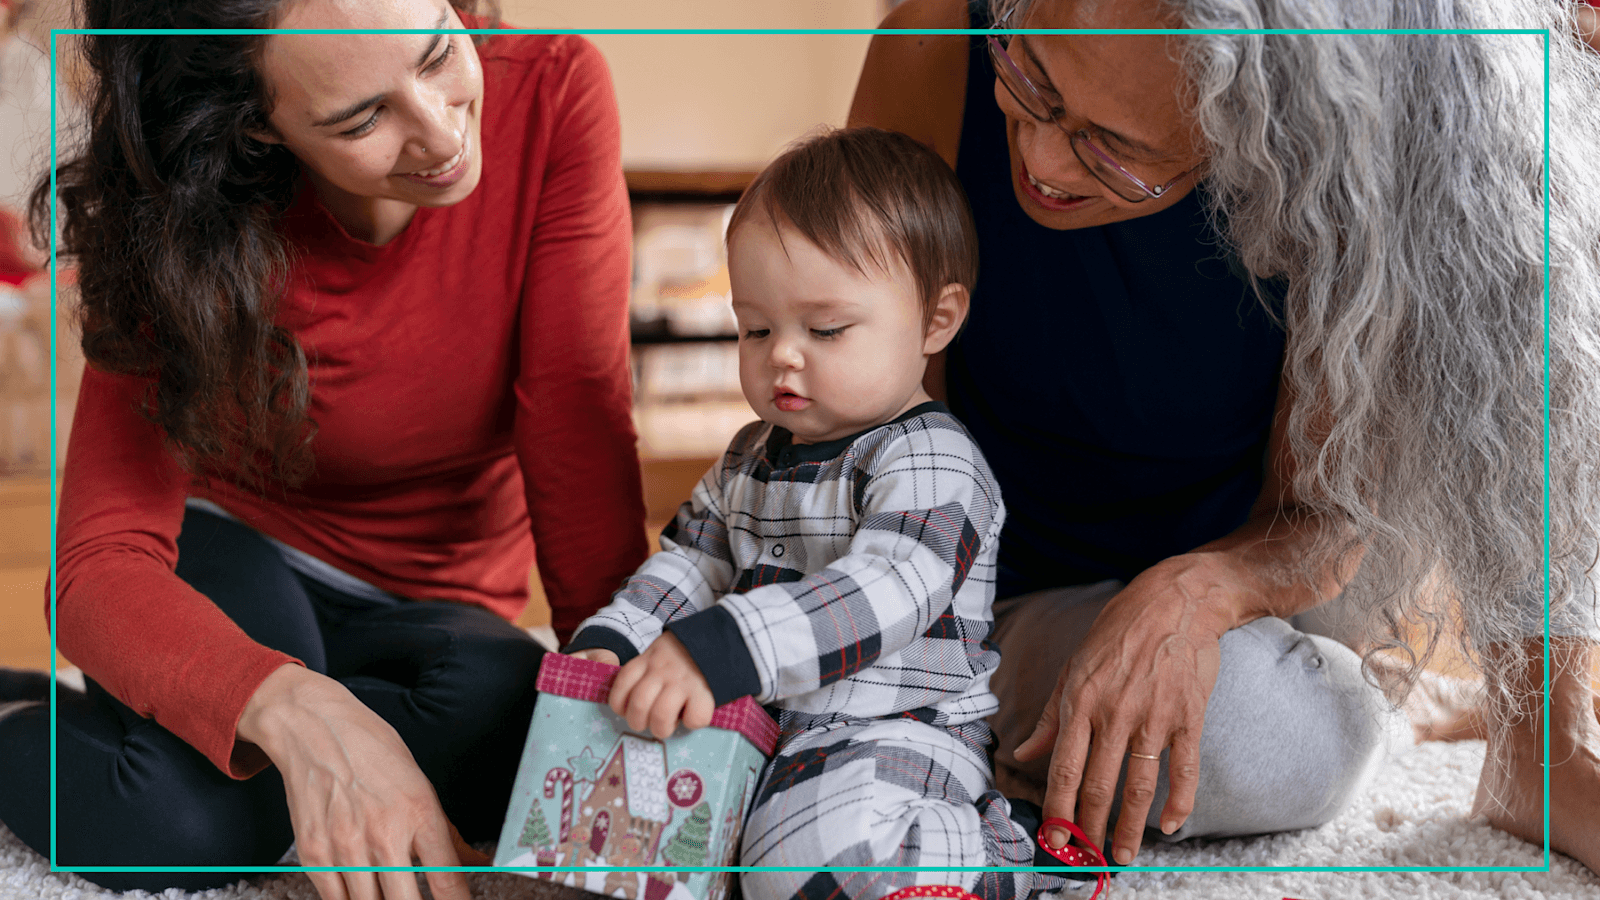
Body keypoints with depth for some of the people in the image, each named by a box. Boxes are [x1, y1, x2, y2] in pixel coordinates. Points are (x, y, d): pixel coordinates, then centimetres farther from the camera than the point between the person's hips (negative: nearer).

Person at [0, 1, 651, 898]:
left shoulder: (552, 90, -21)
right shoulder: (193, 231, -22)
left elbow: (582, 429, -18)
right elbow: (99, 562, -28)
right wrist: (296, 709, -48)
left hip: (441, 602, 2)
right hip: (242, 556, -1)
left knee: (503, 708, -35)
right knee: (175, 823, -34)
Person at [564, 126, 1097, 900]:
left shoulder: (931, 461, -13)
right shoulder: (753, 456, 16)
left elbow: (883, 596, -29)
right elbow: (690, 561, 22)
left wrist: (718, 651, -41)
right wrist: (611, 641, 0)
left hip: (895, 737, -8)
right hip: (764, 726, 9)